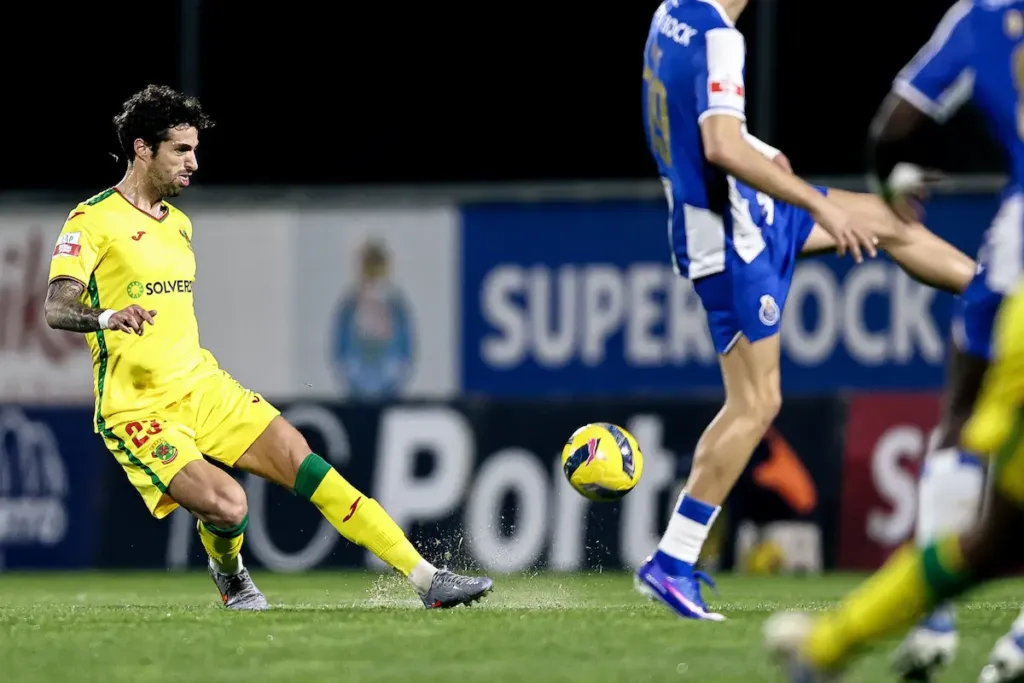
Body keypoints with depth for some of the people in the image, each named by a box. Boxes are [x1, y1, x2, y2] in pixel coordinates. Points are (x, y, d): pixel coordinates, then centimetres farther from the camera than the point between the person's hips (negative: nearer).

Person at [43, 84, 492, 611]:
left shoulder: (179, 224, 17)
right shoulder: (92, 221, -9)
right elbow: (57, 310, -22)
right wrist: (108, 317, -40)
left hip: (202, 385, 7)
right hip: (137, 408, -7)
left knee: (304, 466, -7)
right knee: (226, 507, -24)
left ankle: (426, 579, -7)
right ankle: (229, 576, 12)